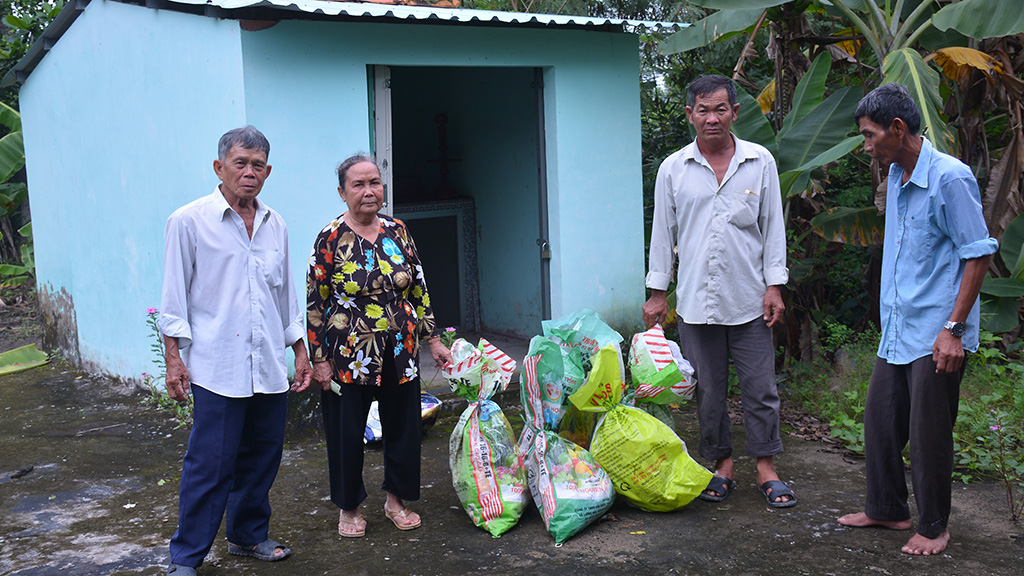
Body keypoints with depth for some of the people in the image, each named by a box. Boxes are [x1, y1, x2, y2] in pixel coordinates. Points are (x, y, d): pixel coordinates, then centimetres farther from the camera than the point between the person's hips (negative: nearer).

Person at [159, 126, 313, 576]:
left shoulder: (275, 225, 12)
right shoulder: (189, 221, -2)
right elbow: (174, 297, -2)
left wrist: (300, 350, 18)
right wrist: (173, 357, -7)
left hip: (270, 366, 5)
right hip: (217, 367, -5)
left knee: (262, 457, 12)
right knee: (209, 465, -3)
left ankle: (249, 535, 30)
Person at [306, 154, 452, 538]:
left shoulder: (397, 232, 4)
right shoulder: (331, 239, -8)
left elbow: (418, 289, 10)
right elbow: (315, 303, -7)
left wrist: (433, 339, 8)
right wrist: (320, 359, -9)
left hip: (400, 352, 4)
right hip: (349, 356, -4)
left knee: (402, 426, 11)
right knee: (347, 431, 6)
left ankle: (396, 499, 30)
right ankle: (349, 506, 25)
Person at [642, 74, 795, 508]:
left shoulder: (761, 162, 3)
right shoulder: (673, 169, 4)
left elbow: (773, 227, 6)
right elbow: (663, 232, 8)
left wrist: (774, 285, 0)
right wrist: (657, 291, 6)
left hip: (749, 300, 0)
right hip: (695, 301, 1)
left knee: (760, 388, 3)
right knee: (708, 390, 8)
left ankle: (766, 468, 15)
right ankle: (722, 465, 21)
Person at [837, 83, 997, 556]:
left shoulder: (950, 177, -15)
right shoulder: (895, 178, 11)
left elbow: (978, 256, -15)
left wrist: (953, 328, -18)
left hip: (935, 334, -8)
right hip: (896, 330, 8)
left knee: (929, 432, 1)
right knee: (880, 420, 13)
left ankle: (933, 527, 16)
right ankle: (886, 509, 29)